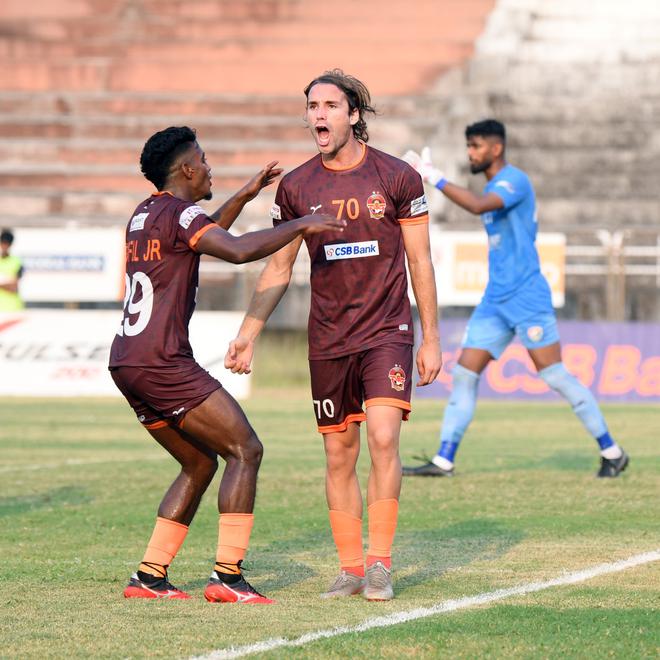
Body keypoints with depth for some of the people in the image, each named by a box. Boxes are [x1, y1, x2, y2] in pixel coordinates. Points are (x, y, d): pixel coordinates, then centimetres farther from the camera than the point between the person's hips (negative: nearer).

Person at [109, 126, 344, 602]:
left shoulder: (145, 215, 18)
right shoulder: (179, 213, -10)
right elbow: (238, 251, -27)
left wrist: (243, 197, 36)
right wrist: (301, 226, -18)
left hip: (128, 363, 10)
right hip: (161, 362, -10)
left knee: (200, 463, 17)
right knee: (245, 450, -7)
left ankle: (149, 576, 12)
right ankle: (228, 576, -13)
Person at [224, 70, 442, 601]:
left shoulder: (397, 177, -4)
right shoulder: (296, 187, 3)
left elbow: (420, 261, 2)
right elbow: (278, 268, 12)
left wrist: (431, 338, 1)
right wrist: (248, 333, 5)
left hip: (387, 330, -3)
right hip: (328, 339, 3)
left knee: (383, 437, -18)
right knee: (339, 457, 4)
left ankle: (381, 564, -11)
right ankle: (351, 568, 12)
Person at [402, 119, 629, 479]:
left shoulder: (514, 180, -11)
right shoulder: (493, 188, 17)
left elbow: (478, 206, -30)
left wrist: (434, 177, -29)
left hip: (526, 298, -9)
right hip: (494, 301, 9)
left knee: (554, 374, -9)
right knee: (463, 375, 2)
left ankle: (611, 452, -1)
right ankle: (444, 460, 4)